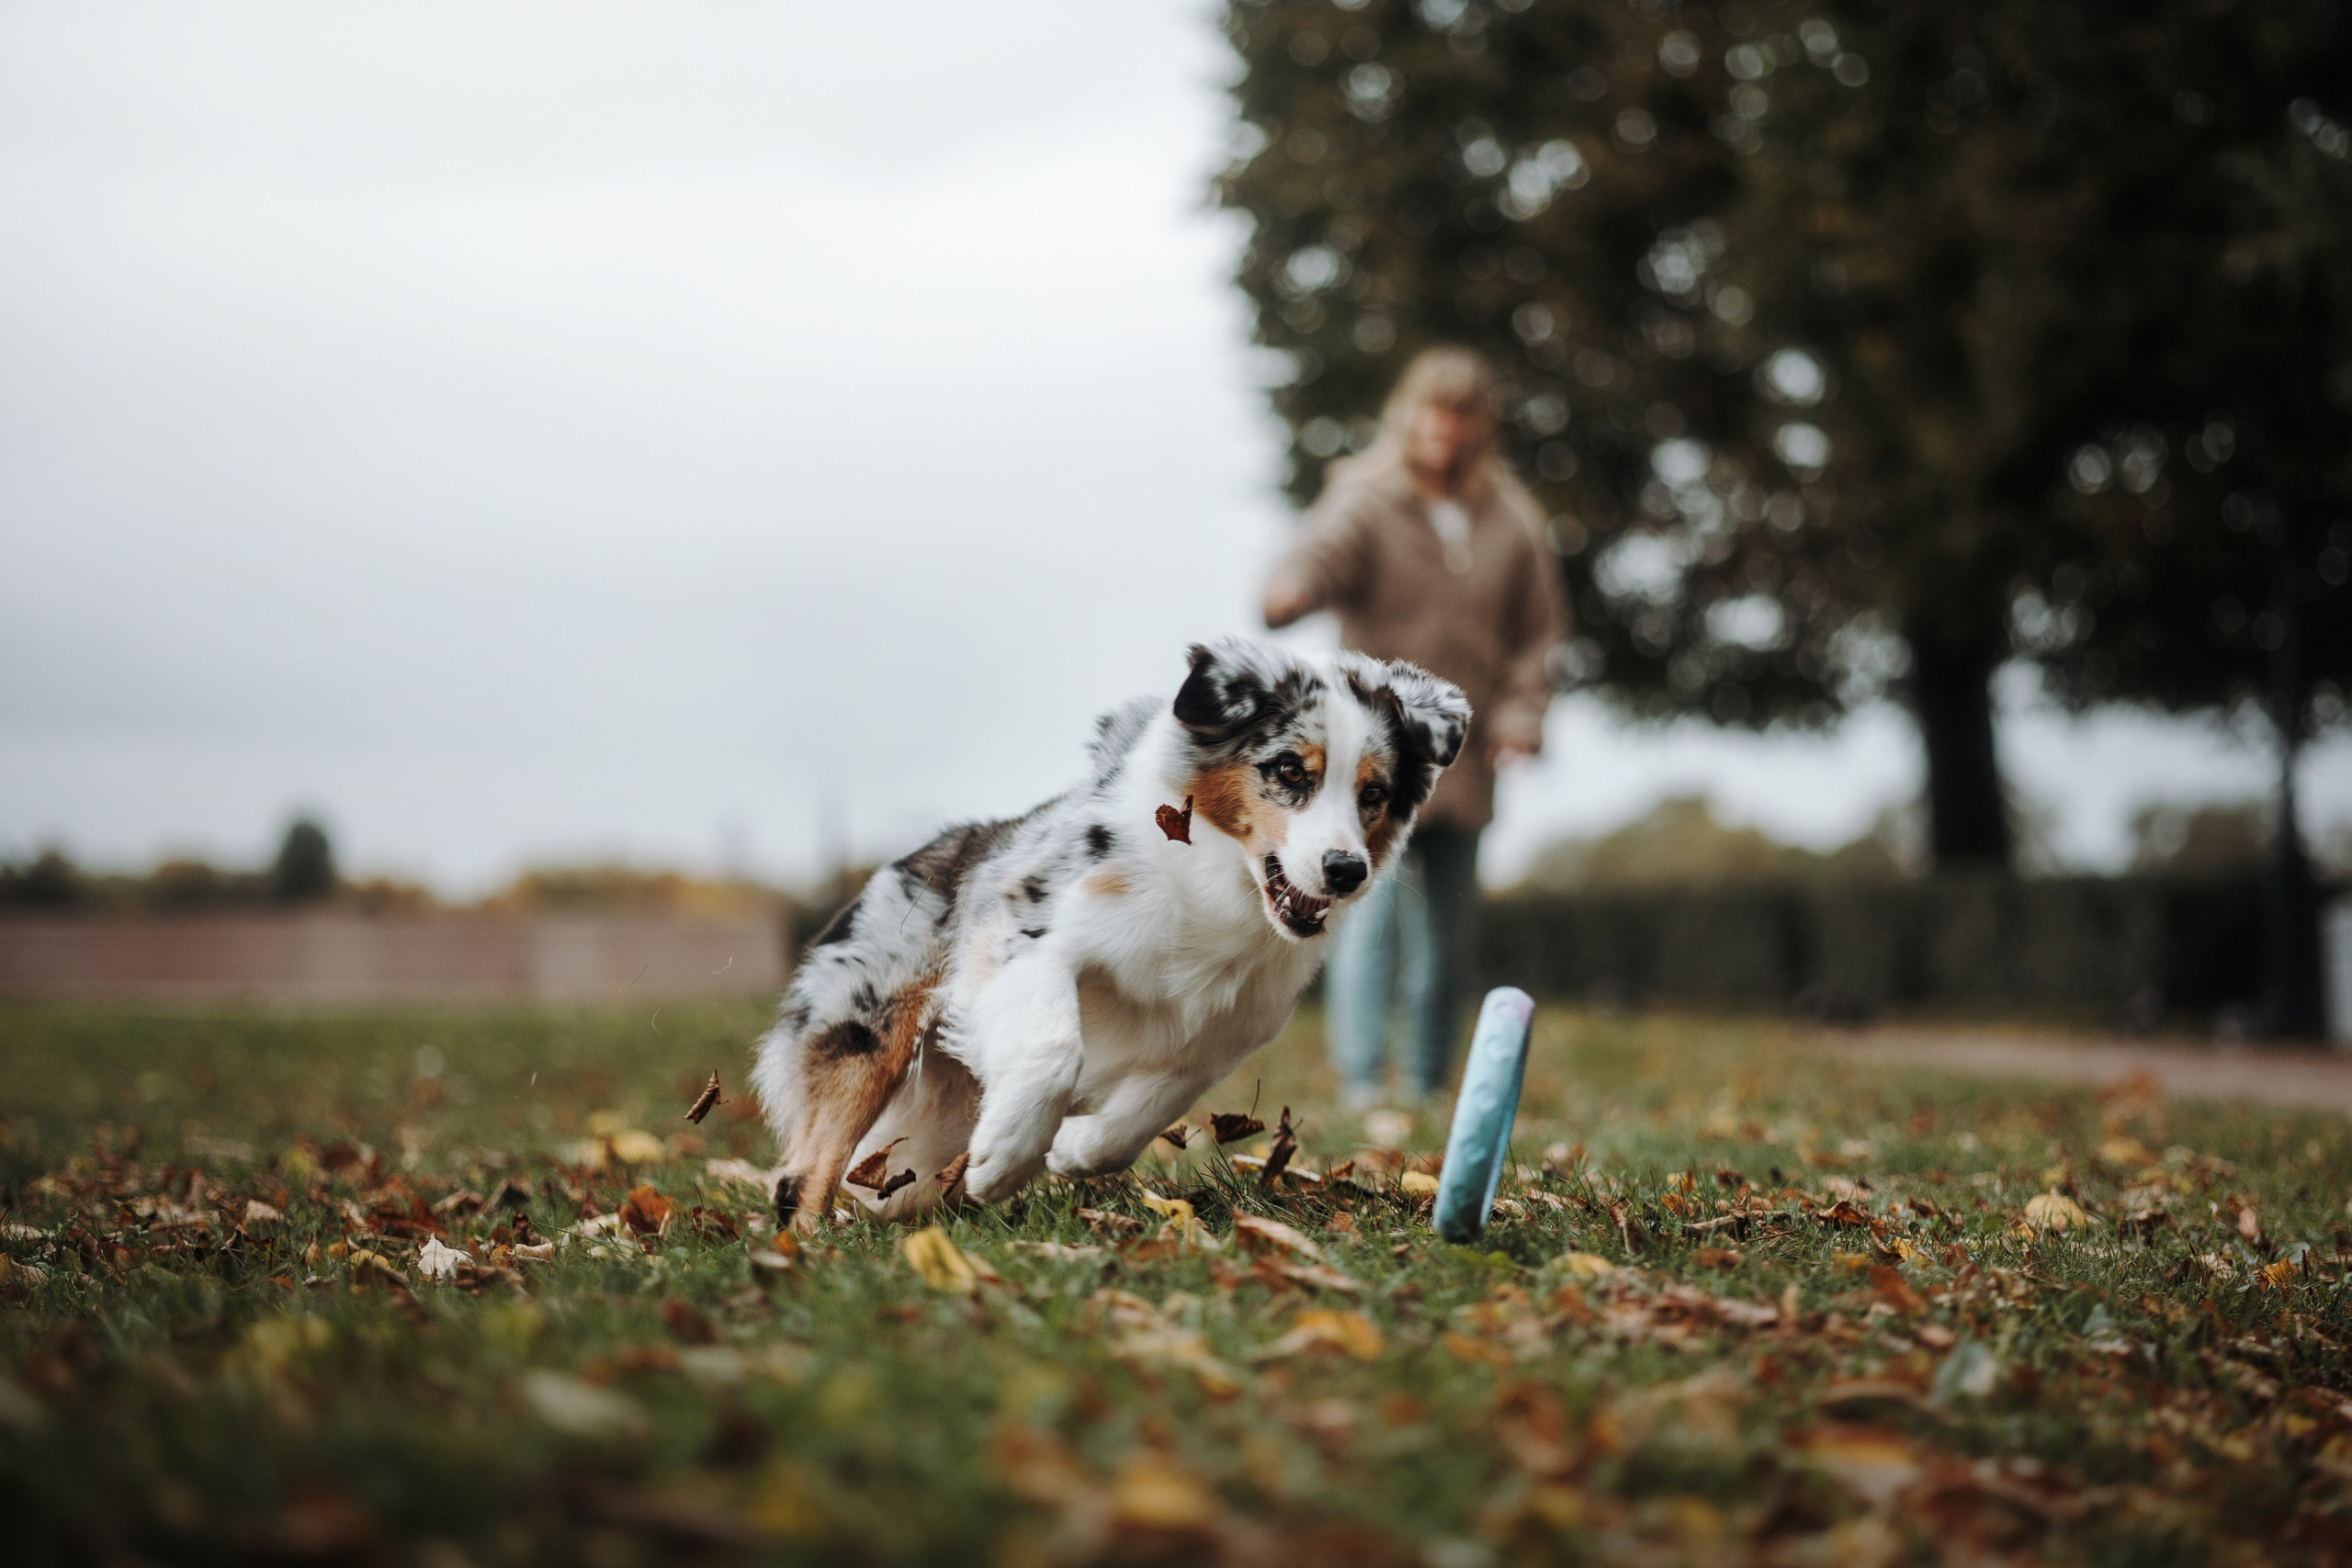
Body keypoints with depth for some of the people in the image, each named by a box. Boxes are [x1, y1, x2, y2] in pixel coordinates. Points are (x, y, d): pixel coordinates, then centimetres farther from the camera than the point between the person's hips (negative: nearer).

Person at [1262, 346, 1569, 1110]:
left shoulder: (1512, 520, 8)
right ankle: (1359, 1080, -10)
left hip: (1463, 755, 4)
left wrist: (1518, 716, 2)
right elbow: (1326, 548, -25)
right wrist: (1291, 588, -48)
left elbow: (1537, 629, 15)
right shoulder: (1366, 501, -3)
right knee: (1370, 915, -13)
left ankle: (1427, 1087, 19)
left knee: (1445, 930, 9)